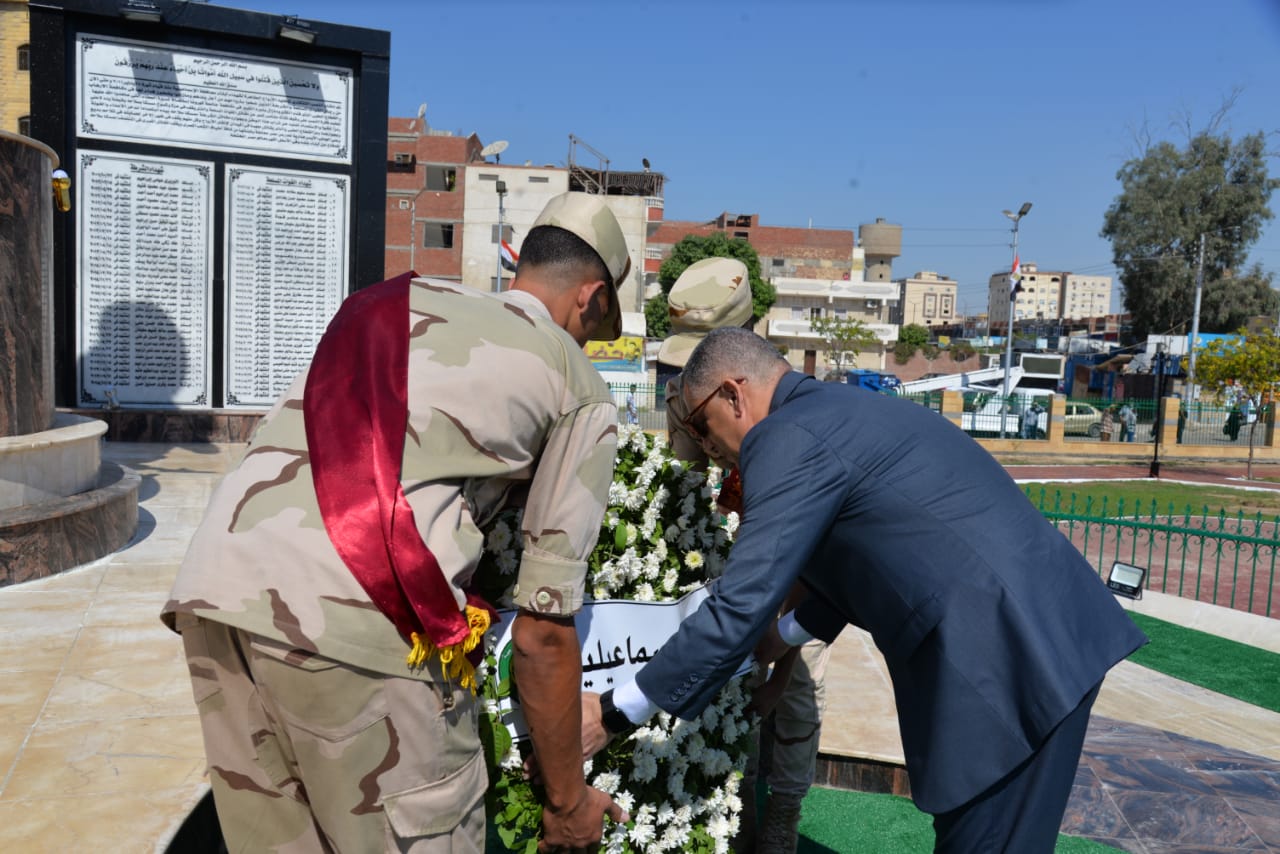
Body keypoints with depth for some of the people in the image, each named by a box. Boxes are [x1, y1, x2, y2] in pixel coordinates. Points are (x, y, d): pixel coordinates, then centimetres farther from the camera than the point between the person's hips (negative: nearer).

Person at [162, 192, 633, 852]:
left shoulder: (395, 303, 28)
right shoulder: (580, 390, 13)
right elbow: (543, 631, 10)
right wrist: (567, 800, 23)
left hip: (211, 581, 7)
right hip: (356, 615, -6)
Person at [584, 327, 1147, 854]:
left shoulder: (788, 438, -13)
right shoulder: (842, 411, 17)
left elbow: (740, 607, -14)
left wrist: (616, 713, -4)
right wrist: (786, 634, 38)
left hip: (1008, 653, -10)